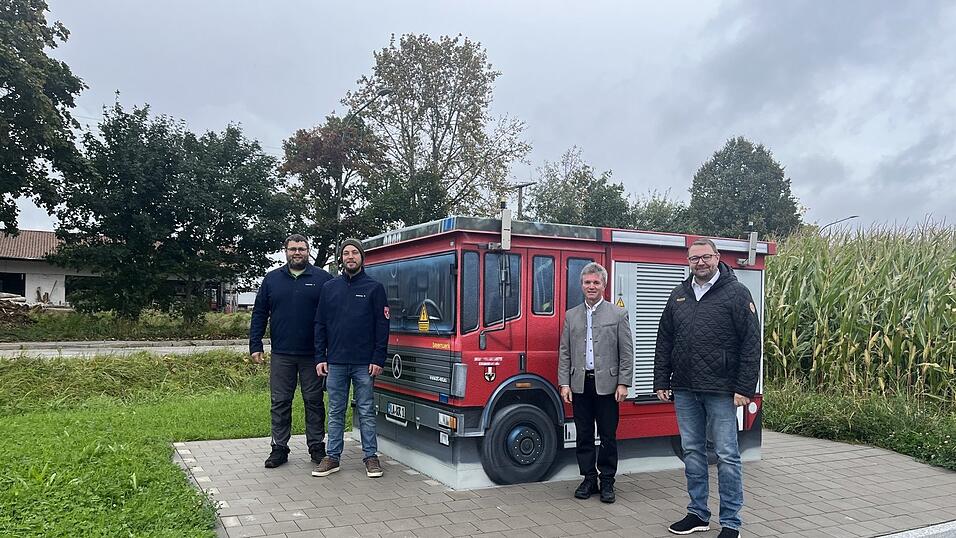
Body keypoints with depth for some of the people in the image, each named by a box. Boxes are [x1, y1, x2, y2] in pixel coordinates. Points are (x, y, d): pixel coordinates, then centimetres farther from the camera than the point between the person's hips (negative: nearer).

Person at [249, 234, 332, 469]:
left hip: (313, 354, -2)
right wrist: (255, 345, 2)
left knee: (314, 401, 7)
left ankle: (317, 447, 18)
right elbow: (259, 314, 9)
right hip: (281, 354, 2)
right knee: (280, 403, 8)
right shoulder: (272, 279, 8)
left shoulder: (323, 279, 1)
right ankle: (279, 448, 18)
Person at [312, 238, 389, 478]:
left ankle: (371, 456, 14)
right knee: (336, 412, 10)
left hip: (364, 363, -2)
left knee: (366, 411, 5)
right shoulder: (330, 287, 10)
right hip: (335, 362, 3)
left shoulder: (374, 288, 2)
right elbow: (320, 325, 9)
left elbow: (382, 326, -2)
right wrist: (320, 357, 2)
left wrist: (378, 359, -9)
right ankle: (333, 457, 18)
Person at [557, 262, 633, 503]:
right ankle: (589, 479, 20)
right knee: (584, 436, 9)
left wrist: (623, 384, -7)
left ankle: (607, 481, 16)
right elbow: (564, 353, 9)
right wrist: (564, 383, 1)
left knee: (608, 436, 4)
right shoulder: (571, 315, 10)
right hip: (580, 384, 3)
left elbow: (626, 353, 0)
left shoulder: (618, 314, 2)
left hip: (607, 385, -2)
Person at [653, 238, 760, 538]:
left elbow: (751, 343, -8)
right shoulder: (678, 296, 11)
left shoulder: (736, 293, -3)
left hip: (721, 390, -5)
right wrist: (661, 381, 9)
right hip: (684, 390, 5)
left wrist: (745, 388, -13)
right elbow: (664, 341, 14)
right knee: (692, 452, 12)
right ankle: (698, 514, 25)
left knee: (727, 455, 2)